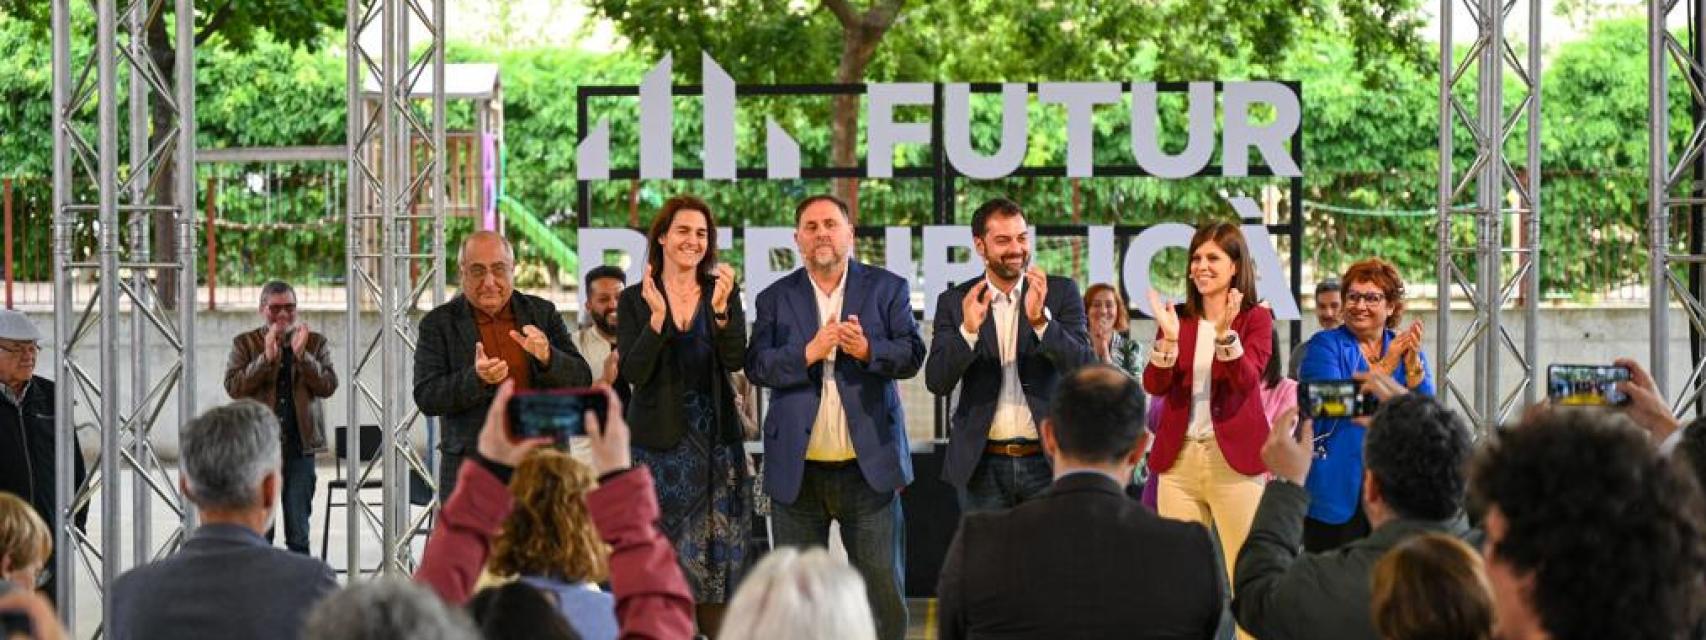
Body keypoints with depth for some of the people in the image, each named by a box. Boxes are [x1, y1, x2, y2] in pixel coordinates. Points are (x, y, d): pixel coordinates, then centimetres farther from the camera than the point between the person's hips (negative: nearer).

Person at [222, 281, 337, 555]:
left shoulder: (316, 343, 10)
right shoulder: (244, 344, 7)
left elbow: (328, 386, -2)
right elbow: (234, 387, -6)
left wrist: (302, 356, -15)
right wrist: (266, 358, -17)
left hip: (300, 446, 1)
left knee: (299, 532, 3)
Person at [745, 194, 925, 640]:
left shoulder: (887, 289, 5)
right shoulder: (775, 298, 7)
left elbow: (912, 355, -4)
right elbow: (756, 365, -5)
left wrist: (869, 350, -22)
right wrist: (808, 354, -20)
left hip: (868, 466, -1)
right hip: (798, 470, 1)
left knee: (884, 592, 2)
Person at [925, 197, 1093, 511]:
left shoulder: (1062, 292, 1)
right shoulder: (955, 302, 3)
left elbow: (1083, 367, -9)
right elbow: (937, 382, -5)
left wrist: (1040, 318, -25)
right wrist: (968, 330, -22)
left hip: (1048, 460, -1)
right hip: (983, 464, 1)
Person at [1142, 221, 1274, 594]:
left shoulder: (1255, 318, 1)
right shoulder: (1176, 318, 10)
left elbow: (1247, 380, -14)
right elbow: (1154, 386, 0)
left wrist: (1224, 333, -29)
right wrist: (1168, 338, -16)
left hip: (1233, 456, -4)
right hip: (1179, 455, 4)